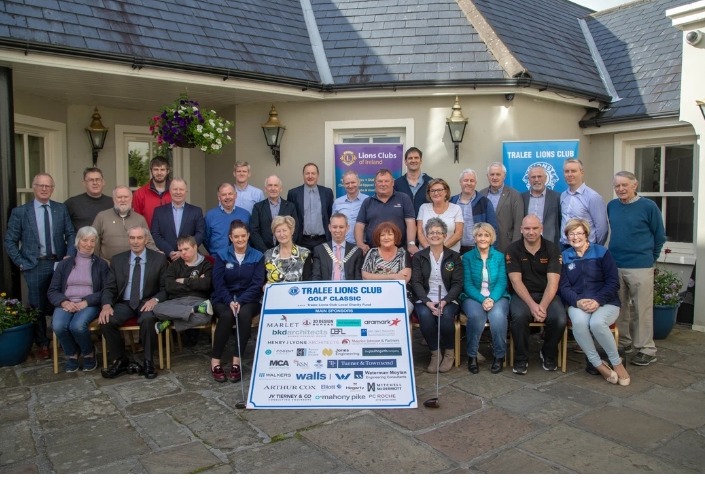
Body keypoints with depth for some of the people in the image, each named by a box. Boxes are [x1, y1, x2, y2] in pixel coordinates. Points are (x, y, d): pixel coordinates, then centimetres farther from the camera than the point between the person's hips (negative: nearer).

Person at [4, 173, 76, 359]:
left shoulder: (61, 209, 5)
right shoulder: (20, 211, 0)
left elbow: (71, 234, 5)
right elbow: (10, 241, 3)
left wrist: (70, 256, -9)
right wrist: (21, 263, -4)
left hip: (60, 263, 1)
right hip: (35, 266, -1)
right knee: (38, 307, 8)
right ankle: (42, 344, 23)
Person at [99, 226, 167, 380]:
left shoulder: (159, 259, 3)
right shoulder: (117, 260, 10)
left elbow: (165, 288, 2)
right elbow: (109, 288, 6)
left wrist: (155, 299, -19)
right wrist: (107, 304, -14)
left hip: (147, 303, -3)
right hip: (124, 303, 3)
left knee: (147, 319, -36)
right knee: (105, 321, -26)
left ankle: (148, 362, -15)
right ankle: (120, 361, -4)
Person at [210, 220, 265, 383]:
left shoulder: (258, 256, 3)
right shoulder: (222, 255, 4)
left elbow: (257, 284, -6)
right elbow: (218, 282, -4)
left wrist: (241, 301, -20)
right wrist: (230, 301, -20)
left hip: (248, 300, 0)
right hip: (224, 299, 0)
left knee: (244, 313, -33)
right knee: (227, 315, -32)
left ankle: (236, 361, -25)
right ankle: (215, 360, -19)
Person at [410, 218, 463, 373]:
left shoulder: (454, 256, 8)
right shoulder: (418, 257, 8)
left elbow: (457, 283, 0)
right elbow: (416, 283, -1)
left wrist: (444, 301, -17)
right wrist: (427, 302, -18)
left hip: (448, 300, 0)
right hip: (424, 300, 0)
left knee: (446, 316, -32)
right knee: (425, 315, -33)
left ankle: (449, 353, -6)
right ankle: (435, 353, -12)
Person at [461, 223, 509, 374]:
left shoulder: (500, 257, 9)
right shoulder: (467, 257, 6)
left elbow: (502, 282, -2)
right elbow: (467, 284, -3)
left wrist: (492, 299, -21)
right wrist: (482, 300, -20)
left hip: (497, 297, 1)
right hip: (473, 298, -1)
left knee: (498, 315, -33)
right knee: (476, 315, -34)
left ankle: (499, 356, -12)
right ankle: (472, 355, -14)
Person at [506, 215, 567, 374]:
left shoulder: (552, 249, -1)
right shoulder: (513, 250, -2)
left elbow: (552, 282, -10)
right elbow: (516, 281, -10)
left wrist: (543, 305, -25)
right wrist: (532, 305, -23)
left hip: (547, 294, 1)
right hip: (522, 294, -1)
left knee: (559, 319, -27)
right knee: (519, 316, -33)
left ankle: (548, 355, 4)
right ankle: (521, 359, -8)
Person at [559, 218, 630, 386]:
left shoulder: (601, 252, 3)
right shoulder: (565, 257, 10)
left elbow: (613, 282, -3)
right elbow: (564, 287, 3)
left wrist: (598, 301, -18)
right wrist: (578, 301, -17)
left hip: (606, 302, -1)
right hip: (577, 304, 2)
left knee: (597, 323, -34)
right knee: (579, 322, -33)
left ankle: (616, 363, -8)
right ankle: (598, 364, -14)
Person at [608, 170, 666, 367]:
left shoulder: (648, 206, -6)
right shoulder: (611, 206, 6)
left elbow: (660, 236, 2)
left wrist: (650, 257, 9)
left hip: (640, 267, -4)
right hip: (614, 265, 4)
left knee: (642, 309, 2)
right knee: (619, 306, 13)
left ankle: (647, 349, 13)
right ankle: (623, 342, 27)